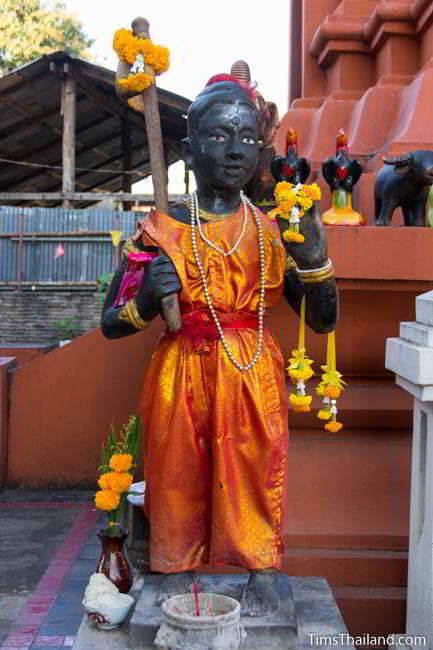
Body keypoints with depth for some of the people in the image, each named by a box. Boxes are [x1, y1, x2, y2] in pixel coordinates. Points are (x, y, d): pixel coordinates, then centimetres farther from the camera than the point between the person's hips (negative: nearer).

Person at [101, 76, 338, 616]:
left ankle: (262, 575, 29)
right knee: (178, 474, 8)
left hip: (253, 375, 1)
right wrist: (146, 302, -21)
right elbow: (110, 324, 1)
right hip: (180, 376, -1)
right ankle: (177, 572, 30)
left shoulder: (274, 231, 1)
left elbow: (323, 321, 1)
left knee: (253, 472, 8)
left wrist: (315, 262, -17)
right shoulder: (160, 230, -4)